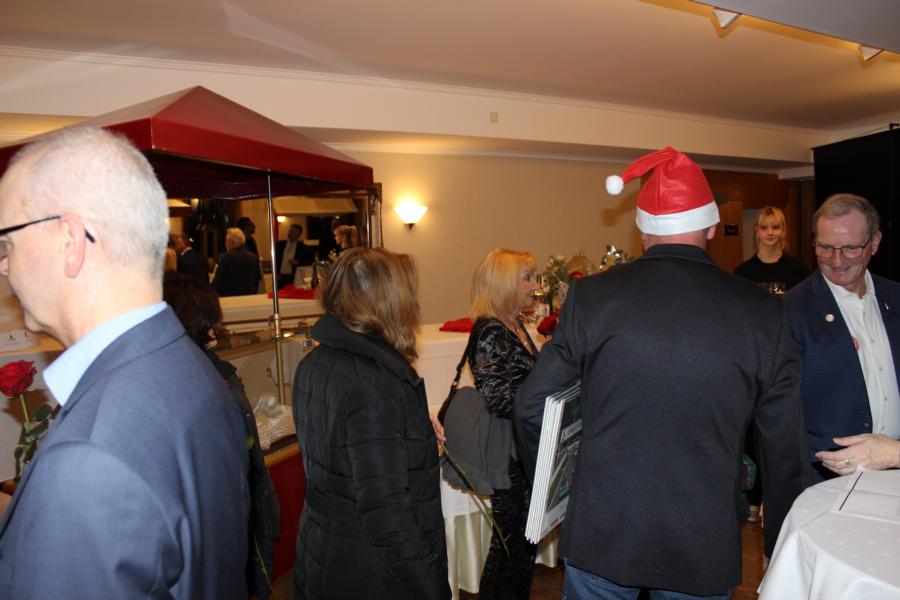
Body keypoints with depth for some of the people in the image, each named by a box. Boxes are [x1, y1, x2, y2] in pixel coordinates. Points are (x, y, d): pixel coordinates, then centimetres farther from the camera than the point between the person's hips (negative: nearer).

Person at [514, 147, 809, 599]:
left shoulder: (591, 296, -11)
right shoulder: (764, 313, -8)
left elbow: (531, 406, -7)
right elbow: (784, 448, -1)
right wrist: (779, 546, 14)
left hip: (601, 534, 0)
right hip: (704, 547, 1)